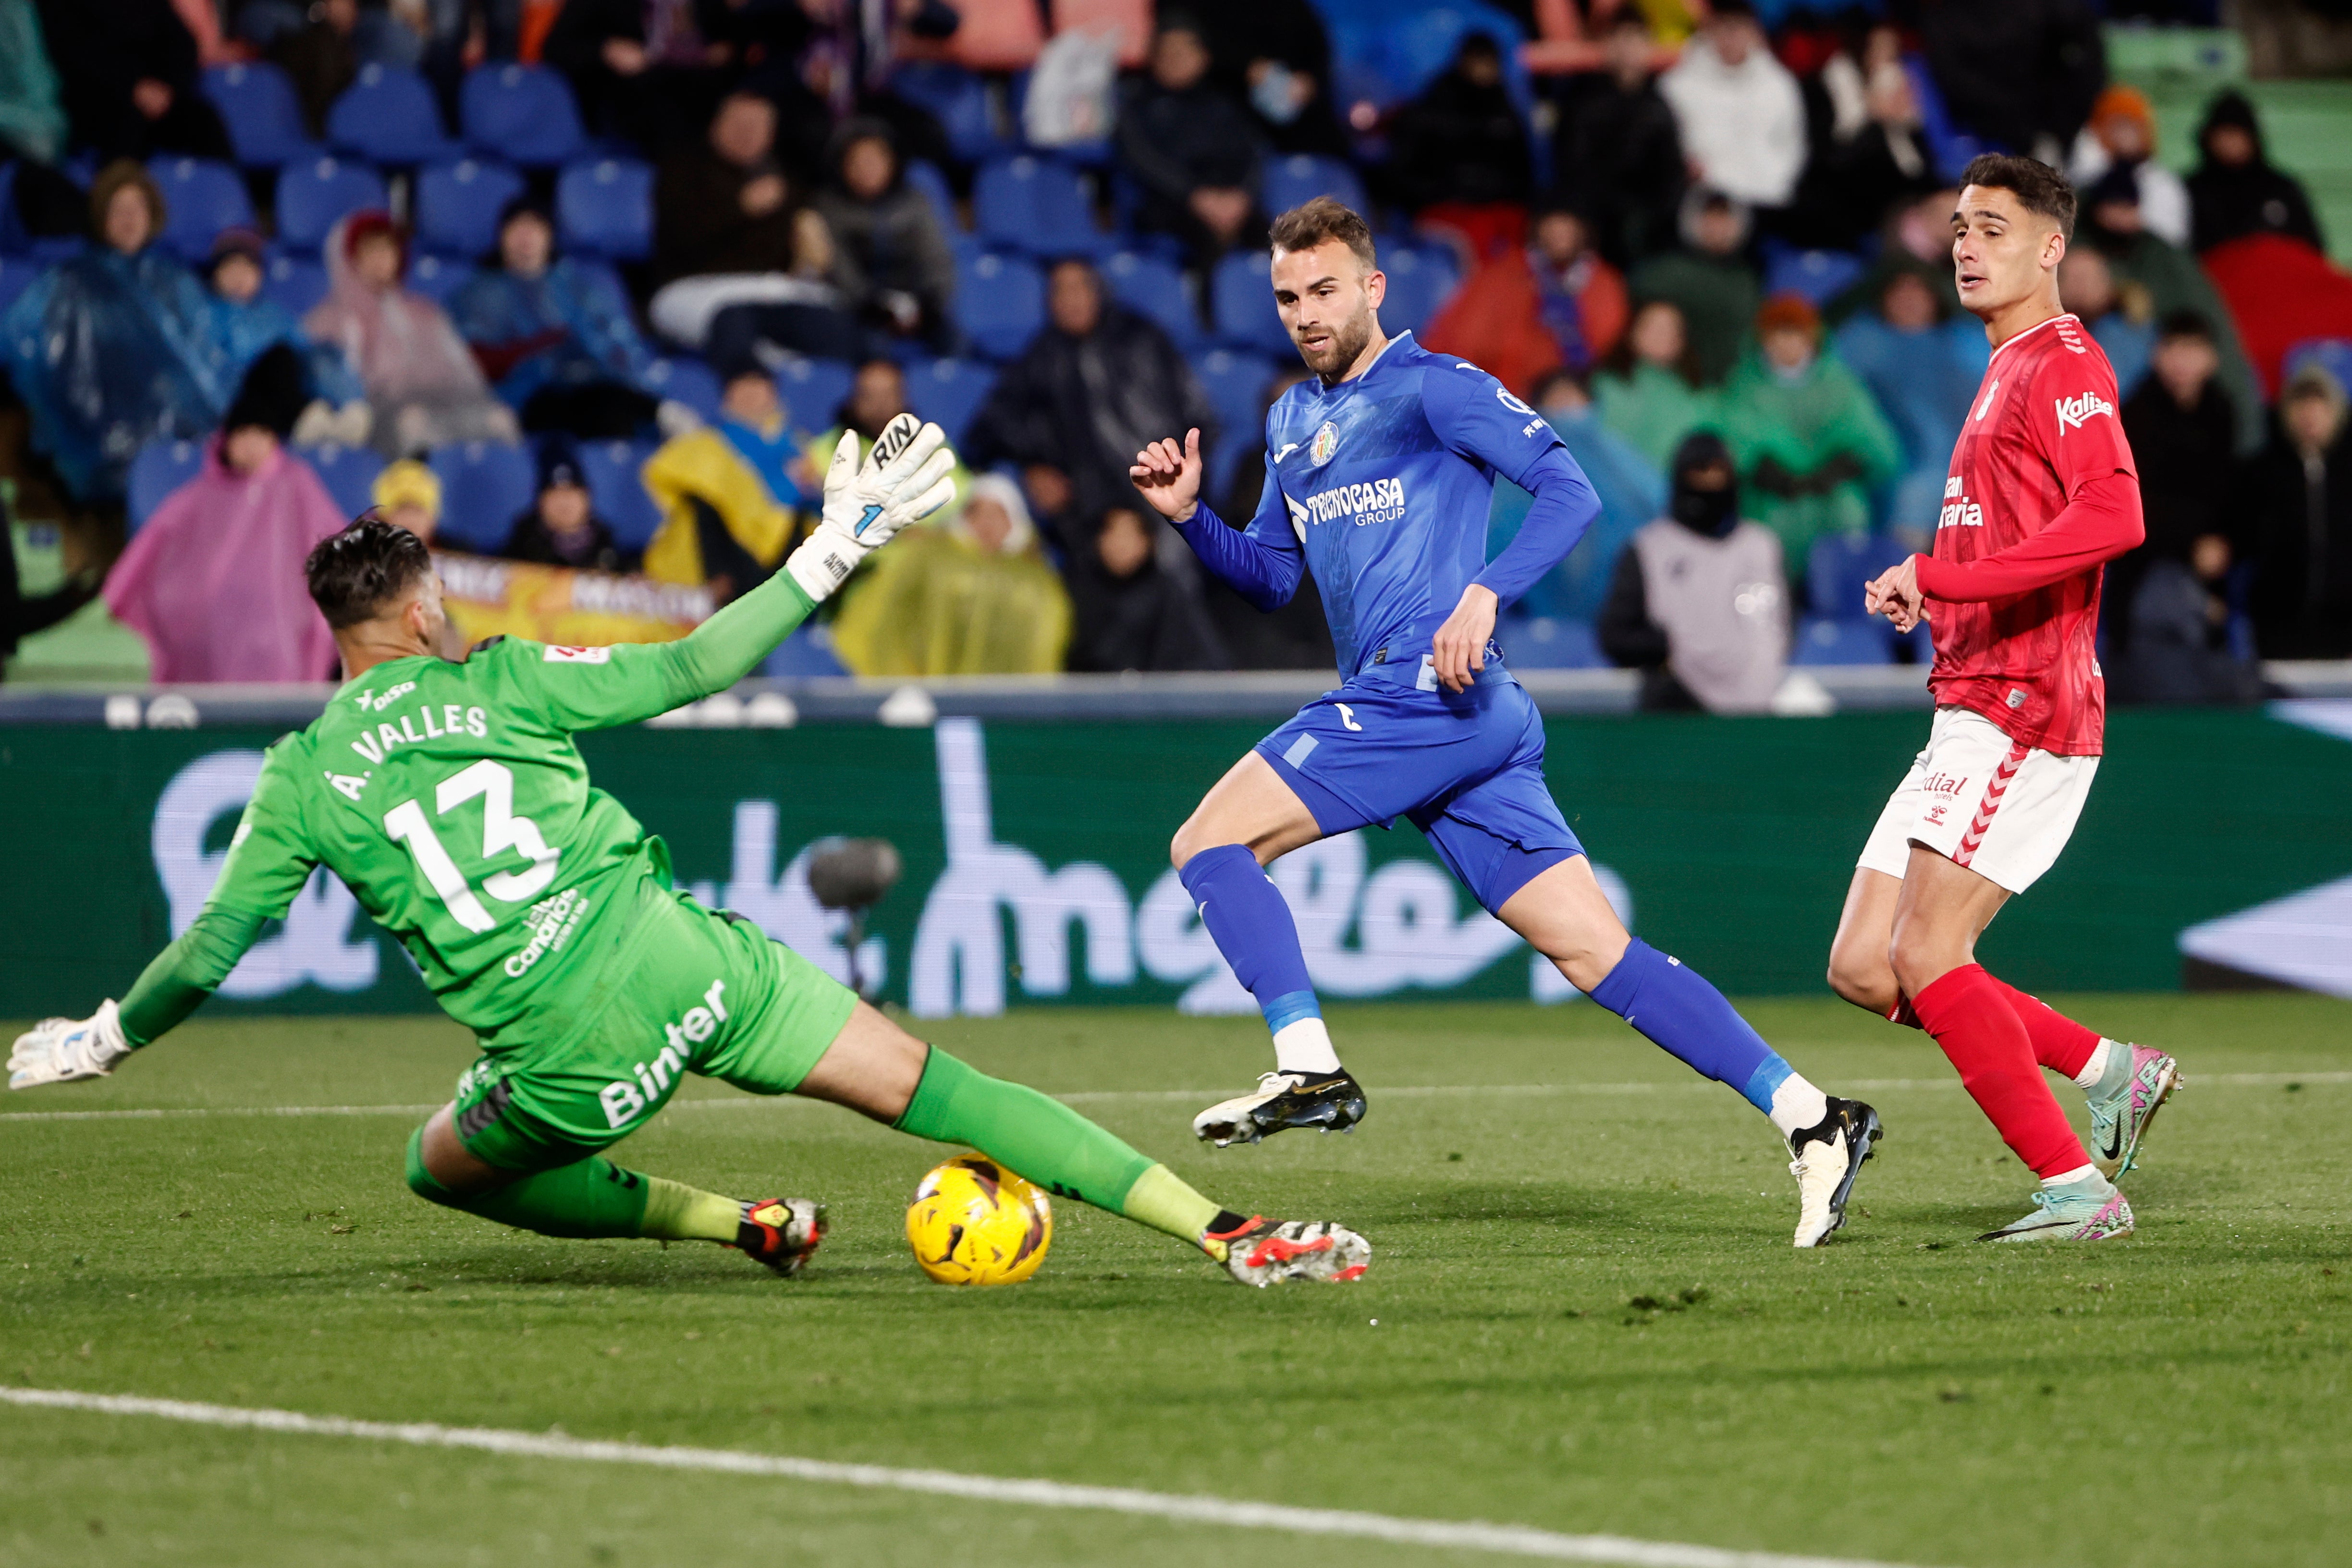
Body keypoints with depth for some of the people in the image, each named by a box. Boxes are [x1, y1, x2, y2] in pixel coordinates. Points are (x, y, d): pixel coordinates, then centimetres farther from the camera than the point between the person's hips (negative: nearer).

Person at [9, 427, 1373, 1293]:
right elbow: (693, 667, 5)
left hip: (566, 1054, 0)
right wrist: (830, 556, 13)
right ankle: (1232, 1233, -9)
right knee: (934, 1087, 2)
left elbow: (210, 953, 12)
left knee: (444, 1167, 31)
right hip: (681, 959, 0)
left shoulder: (303, 779, 8)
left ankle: (741, 1224, 17)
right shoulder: (500, 684, 7)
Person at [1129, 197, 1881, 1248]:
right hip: (1422, 714, 8)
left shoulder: (1430, 388, -1)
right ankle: (1808, 1117, -4)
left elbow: (1569, 490, -9)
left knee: (1208, 844, -10)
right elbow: (1272, 575, 30)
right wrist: (1189, 514, 12)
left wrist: (1485, 594, -22)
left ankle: (1310, 1069, -14)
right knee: (1594, 954, 0)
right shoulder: (1293, 421, 25)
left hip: (1431, 691, -8)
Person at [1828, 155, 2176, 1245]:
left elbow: (2112, 515, -25)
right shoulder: (2006, 371, 23)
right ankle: (2112, 1072, 13)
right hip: (1969, 716, 10)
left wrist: (1939, 579, -24)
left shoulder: (2063, 365, -9)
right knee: (1863, 968, 5)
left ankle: (2079, 1190, -8)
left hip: (2021, 710, -10)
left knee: (1926, 957, -15)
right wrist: (1925, 593, 14)